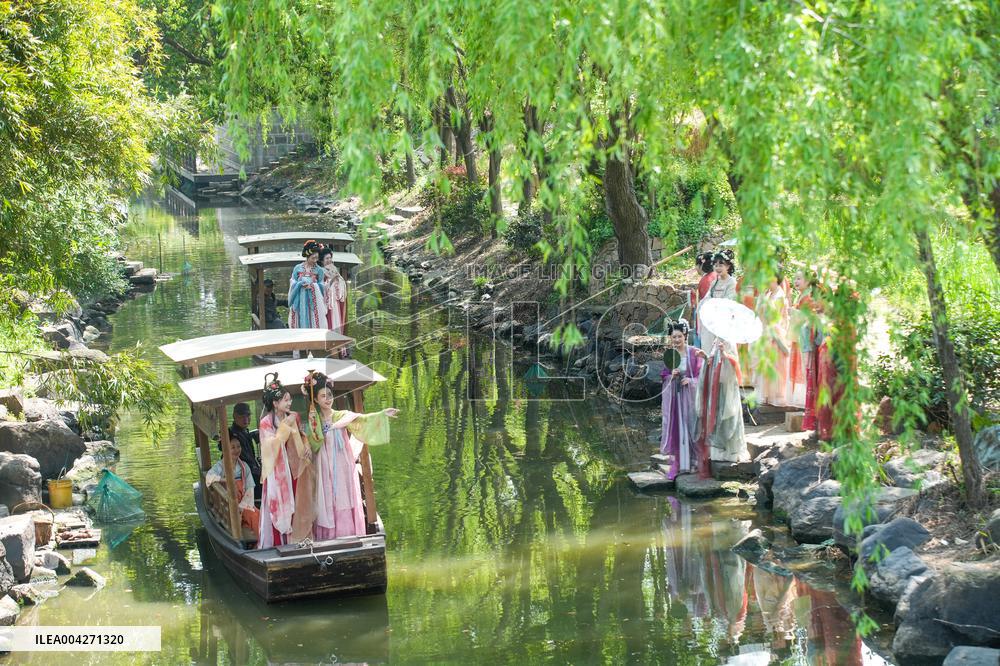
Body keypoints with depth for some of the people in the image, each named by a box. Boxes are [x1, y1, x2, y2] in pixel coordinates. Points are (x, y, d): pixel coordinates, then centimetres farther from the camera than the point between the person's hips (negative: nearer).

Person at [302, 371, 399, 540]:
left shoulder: (342, 416, 3)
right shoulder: (314, 421, 5)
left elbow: (362, 419, -13)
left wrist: (382, 414, -27)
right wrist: (323, 430, -14)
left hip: (344, 470, 0)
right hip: (325, 472, 0)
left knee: (346, 509, -1)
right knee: (327, 510, -1)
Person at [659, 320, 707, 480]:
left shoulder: (694, 353, -1)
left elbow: (701, 374, 1)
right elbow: (663, 376, 8)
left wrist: (690, 380, -16)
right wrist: (671, 376, -13)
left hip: (689, 394, -1)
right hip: (673, 395, 1)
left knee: (690, 426, -1)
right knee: (675, 427, -1)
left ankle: (691, 463, 7)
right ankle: (676, 465, 2)